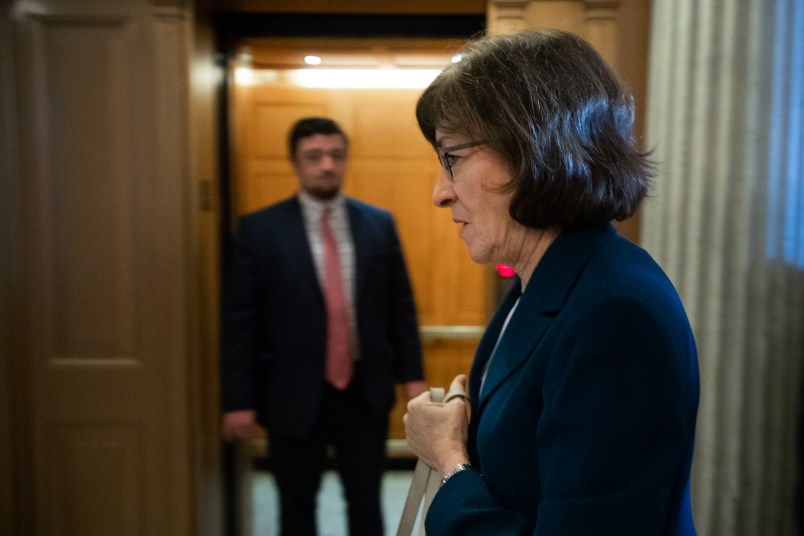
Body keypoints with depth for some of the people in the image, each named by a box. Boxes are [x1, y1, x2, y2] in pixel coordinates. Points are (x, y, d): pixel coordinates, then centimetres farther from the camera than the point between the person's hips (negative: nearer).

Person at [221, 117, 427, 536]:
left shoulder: (380, 223, 2)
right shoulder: (260, 229, -6)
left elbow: (401, 306, 6)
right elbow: (239, 322, -6)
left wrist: (412, 375, 3)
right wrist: (238, 400, -8)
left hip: (366, 392, 2)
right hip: (294, 394, -1)